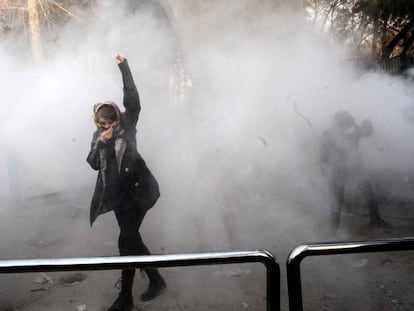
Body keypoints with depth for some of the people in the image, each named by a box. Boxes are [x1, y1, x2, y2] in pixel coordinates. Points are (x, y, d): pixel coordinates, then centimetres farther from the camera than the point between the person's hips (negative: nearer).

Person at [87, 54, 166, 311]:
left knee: (126, 241, -7)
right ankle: (156, 280, 31)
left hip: (137, 190, -6)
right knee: (132, 239, 13)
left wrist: (124, 67, -16)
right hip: (118, 194, 6)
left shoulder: (127, 124, -2)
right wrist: (101, 143, -12)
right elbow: (93, 164, 3)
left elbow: (132, 98, -14)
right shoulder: (98, 135, 11)